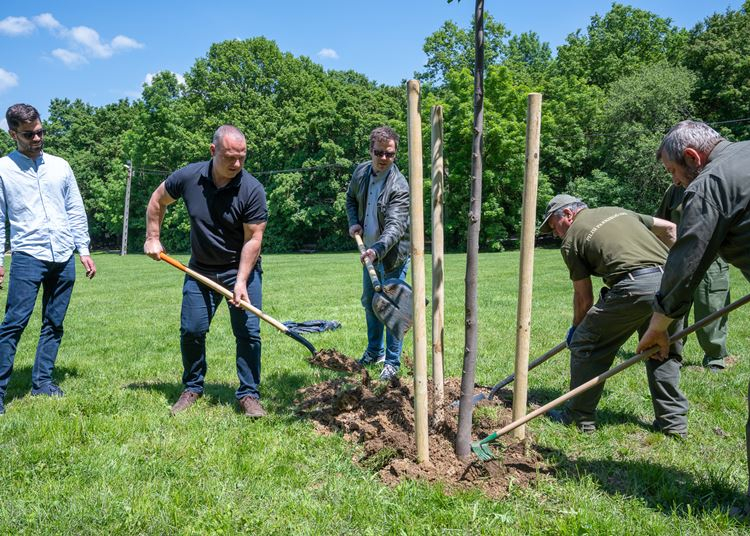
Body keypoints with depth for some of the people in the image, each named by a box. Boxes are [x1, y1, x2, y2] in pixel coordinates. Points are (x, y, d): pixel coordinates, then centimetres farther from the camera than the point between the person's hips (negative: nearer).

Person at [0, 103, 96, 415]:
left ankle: (41, 382, 19)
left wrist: (84, 251, 9)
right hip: (28, 256, -4)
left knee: (54, 324, 8)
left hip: (64, 258, 4)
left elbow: (76, 211, 14)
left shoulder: (60, 166, 11)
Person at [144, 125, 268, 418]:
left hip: (241, 269, -2)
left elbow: (253, 239, -18)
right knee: (191, 331, 5)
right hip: (201, 270, 3)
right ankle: (192, 388, 25)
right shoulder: (189, 177, -10)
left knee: (248, 333, -5)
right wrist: (152, 238, 6)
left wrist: (241, 281, -24)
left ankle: (249, 394, 8)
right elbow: (157, 200, 9)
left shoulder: (252, 189, -19)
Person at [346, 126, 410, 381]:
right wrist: (354, 221, 1)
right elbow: (351, 198, 19)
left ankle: (392, 362, 12)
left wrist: (378, 249, -46)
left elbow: (395, 226, -31)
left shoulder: (399, 186, -22)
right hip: (369, 251, 7)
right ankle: (375, 351, 38)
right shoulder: (360, 172, -1)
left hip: (393, 255, -7)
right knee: (369, 303, 19)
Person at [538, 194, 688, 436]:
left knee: (585, 345, 9)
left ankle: (579, 418, 18)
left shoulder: (571, 239, 10)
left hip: (634, 287, -6)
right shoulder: (618, 211, 27)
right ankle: (674, 421, 27)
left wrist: (576, 328, 29)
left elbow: (584, 298, 13)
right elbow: (669, 228, 24)